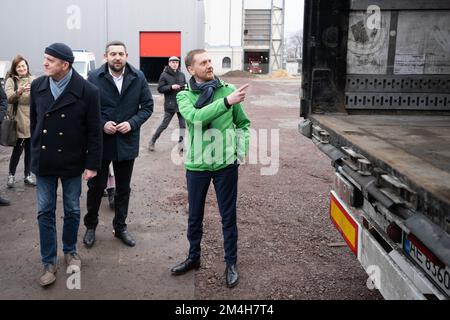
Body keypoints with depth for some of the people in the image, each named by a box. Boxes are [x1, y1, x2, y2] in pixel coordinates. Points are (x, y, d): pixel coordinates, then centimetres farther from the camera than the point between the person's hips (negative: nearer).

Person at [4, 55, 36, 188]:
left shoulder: (33, 80, 8)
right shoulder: (11, 81, -1)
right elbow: (9, 98, -16)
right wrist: (19, 91, -35)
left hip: (32, 121, 3)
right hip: (19, 121, -3)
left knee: (29, 149, 9)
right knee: (18, 149, -2)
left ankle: (27, 175, 21)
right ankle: (11, 175, 14)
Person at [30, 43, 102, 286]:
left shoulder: (87, 91, -14)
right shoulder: (37, 86, -2)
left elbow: (94, 131, -10)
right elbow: (34, 121, 8)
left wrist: (92, 164, -9)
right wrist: (35, 151, 9)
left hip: (72, 162, -2)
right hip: (43, 161, 3)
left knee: (72, 211, 12)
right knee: (45, 212, 7)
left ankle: (70, 251, 34)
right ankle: (49, 262, 19)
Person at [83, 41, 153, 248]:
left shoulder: (138, 77, -2)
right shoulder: (94, 78, -7)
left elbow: (147, 106, 2)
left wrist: (132, 123, -13)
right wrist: (102, 124, -17)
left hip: (127, 141, 2)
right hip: (101, 141, -2)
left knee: (123, 188, 14)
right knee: (96, 186, 9)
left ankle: (120, 227, 30)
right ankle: (90, 226, 30)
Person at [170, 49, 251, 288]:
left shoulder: (228, 89, -2)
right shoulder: (184, 95, -4)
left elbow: (243, 123, 7)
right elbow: (195, 117, -26)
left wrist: (241, 149, -7)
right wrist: (227, 102, -35)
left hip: (225, 164, 0)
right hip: (196, 165, 1)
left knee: (228, 216, 10)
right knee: (194, 216, 17)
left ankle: (231, 263, 26)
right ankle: (193, 257, 37)